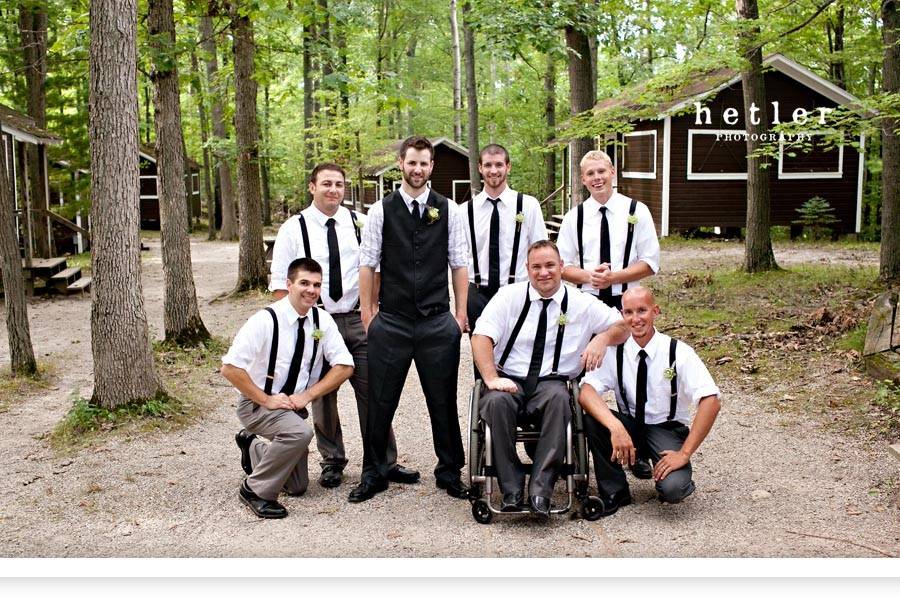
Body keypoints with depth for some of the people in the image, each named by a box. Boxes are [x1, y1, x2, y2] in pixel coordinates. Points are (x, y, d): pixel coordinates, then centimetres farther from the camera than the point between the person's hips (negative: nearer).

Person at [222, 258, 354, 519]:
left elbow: (345, 366, -5)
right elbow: (229, 368, -23)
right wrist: (266, 400, -23)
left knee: (297, 486, 13)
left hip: (295, 406, 6)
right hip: (257, 404, -6)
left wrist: (307, 395, -16)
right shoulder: (265, 320, -22)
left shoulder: (322, 320, -7)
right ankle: (255, 490, -16)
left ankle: (252, 446, 39)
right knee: (301, 432, -37)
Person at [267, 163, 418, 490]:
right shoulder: (293, 229, -2)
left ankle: (384, 462, 16)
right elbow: (280, 283, -2)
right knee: (322, 395, 9)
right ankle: (332, 462, 25)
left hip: (358, 319, 1)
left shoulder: (360, 223, 3)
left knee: (372, 392, 4)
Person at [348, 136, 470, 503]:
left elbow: (459, 265, 5)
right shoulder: (381, 211, 1)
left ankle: (449, 473, 26)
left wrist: (461, 314, 2)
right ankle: (373, 474, 22)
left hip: (438, 322, 1)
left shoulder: (449, 210, 4)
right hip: (391, 322, 0)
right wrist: (367, 312, 1)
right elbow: (367, 265, 3)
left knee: (443, 401, 10)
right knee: (380, 402, 7)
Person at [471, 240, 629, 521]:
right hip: (509, 381, 0)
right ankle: (511, 490, -25)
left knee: (559, 398, -36)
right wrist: (492, 378, -18)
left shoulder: (582, 304, 8)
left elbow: (624, 326, 15)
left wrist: (603, 338, -9)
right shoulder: (509, 296, 5)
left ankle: (541, 489, -33)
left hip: (551, 383, 0)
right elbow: (481, 337, -3)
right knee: (496, 401, -35)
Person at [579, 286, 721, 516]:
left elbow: (711, 401, -23)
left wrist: (684, 453, -28)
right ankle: (614, 493, -8)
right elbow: (586, 391, -21)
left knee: (672, 488, -31)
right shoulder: (614, 350, -9)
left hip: (667, 429, -3)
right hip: (629, 426, 3)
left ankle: (678, 482, 9)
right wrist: (616, 427, -38)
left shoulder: (679, 353, -16)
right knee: (592, 419, -27)